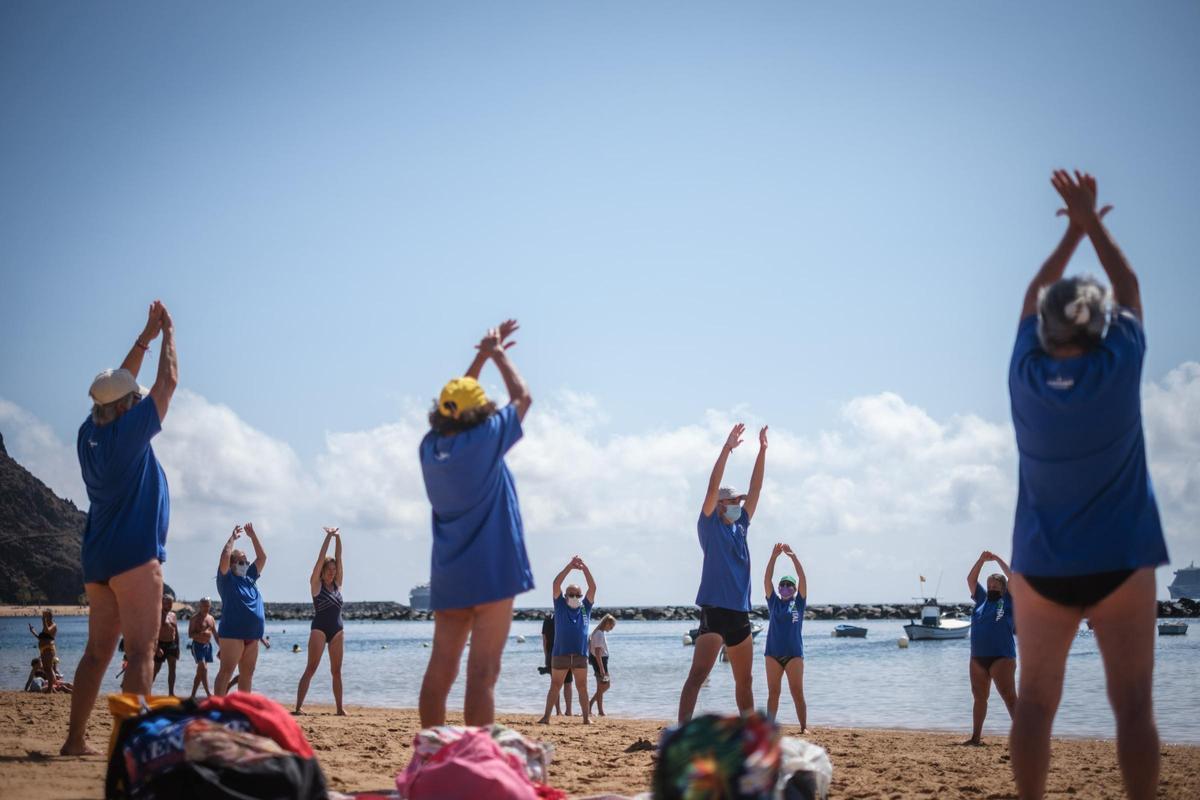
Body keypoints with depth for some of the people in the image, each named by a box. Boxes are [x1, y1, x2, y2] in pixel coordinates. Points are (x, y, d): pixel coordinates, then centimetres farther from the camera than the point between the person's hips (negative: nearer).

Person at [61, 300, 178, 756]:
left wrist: (145, 338, 26)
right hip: (135, 555, -8)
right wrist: (167, 334, 9)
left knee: (97, 651, 11)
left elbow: (117, 386, 23)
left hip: (97, 560, 8)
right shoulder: (128, 431, -10)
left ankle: (75, 739, 11)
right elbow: (168, 382, -4)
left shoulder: (88, 434, 9)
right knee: (141, 651, -11)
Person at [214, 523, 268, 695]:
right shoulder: (227, 579, -1)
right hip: (232, 633, -7)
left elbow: (262, 557, 17)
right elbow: (225, 556, -16)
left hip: (252, 635, 7)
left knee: (247, 674, 9)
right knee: (226, 672, -10)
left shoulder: (249, 577, 17)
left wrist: (253, 535, 13)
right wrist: (233, 537, -6)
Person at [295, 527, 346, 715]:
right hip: (319, 629, -5)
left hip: (337, 630, 5)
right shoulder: (316, 584, -2)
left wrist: (338, 538, -3)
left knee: (336, 671, 7)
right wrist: (328, 537, -9)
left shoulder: (337, 583, 10)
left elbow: (338, 558, 5)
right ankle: (298, 706, -12)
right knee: (311, 669, -9)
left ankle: (340, 708, 10)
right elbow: (321, 558, -8)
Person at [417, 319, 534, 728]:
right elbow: (522, 397, 4)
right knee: (482, 674, -8)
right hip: (491, 572, -6)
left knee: (440, 669, 9)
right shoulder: (484, 441, -10)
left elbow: (456, 398, 25)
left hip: (447, 576, 6)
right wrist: (497, 355, 16)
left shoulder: (430, 446, 6)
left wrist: (482, 357, 29)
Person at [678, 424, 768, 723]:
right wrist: (727, 447, -14)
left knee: (745, 680, 15)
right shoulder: (710, 526, 0)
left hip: (740, 614, 8)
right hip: (715, 610, -8)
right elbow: (712, 487, -11)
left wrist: (762, 450, 14)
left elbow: (755, 489, 17)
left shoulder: (740, 527, 16)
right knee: (698, 674, -18)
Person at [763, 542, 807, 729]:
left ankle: (804, 727, 0)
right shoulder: (774, 602, 9)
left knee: (797, 692, -2)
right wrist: (774, 557, -11)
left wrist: (793, 557, -16)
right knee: (773, 692, 4)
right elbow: (767, 579, 0)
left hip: (794, 653, -2)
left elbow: (803, 578, -6)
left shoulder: (799, 603, 5)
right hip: (773, 652, 2)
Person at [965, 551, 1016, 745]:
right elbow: (971, 579, 16)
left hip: (1001, 658, -6)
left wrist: (998, 560, 0)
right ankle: (976, 736, 18)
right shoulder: (982, 599, 15)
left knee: (1009, 697, -11)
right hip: (977, 658, 6)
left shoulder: (1008, 601, 2)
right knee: (979, 697, 12)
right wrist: (982, 559, 8)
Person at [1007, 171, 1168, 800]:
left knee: (1035, 701, 5)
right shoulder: (1118, 368, -10)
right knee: (1132, 705, 1)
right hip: (1121, 563, -2)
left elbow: (1033, 296, 14)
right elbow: (1129, 287, 8)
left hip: (1041, 566, 2)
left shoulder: (1026, 375, -5)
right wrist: (1091, 221, 18)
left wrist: (1073, 230, 23)